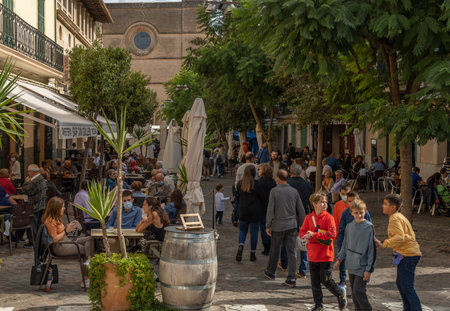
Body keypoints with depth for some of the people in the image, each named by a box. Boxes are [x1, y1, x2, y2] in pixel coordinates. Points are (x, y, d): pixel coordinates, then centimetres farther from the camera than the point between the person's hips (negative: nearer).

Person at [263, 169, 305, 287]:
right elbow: (301, 210, 5)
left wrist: (268, 226, -5)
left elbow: (270, 209, -11)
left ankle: (270, 272, 31)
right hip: (292, 224, 3)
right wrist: (301, 224, 16)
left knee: (274, 250, 14)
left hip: (278, 225, -2)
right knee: (291, 251, 3)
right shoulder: (294, 191, 2)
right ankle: (291, 278, -2)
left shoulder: (274, 191, -9)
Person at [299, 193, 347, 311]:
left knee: (326, 280, -2)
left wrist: (314, 234, -22)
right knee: (314, 281, 9)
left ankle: (341, 293, 25)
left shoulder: (328, 217, -9)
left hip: (326, 255, -4)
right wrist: (306, 236, -16)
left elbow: (332, 234, -20)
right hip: (313, 255, 4)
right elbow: (301, 232, 8)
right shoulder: (309, 218, 4)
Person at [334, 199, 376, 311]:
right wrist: (339, 259, 13)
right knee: (354, 292, 12)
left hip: (362, 266, -6)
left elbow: (372, 249, -11)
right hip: (351, 266, 6)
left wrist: (369, 269, -12)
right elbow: (345, 245, 18)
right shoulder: (349, 226, 5)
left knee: (358, 290, -11)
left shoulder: (369, 227, -11)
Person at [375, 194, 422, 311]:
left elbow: (400, 237, -27)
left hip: (407, 256, -11)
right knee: (400, 284, 20)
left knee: (407, 288, -8)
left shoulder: (394, 219, -14)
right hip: (410, 254, 11)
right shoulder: (399, 216, 17)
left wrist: (383, 244, -24)